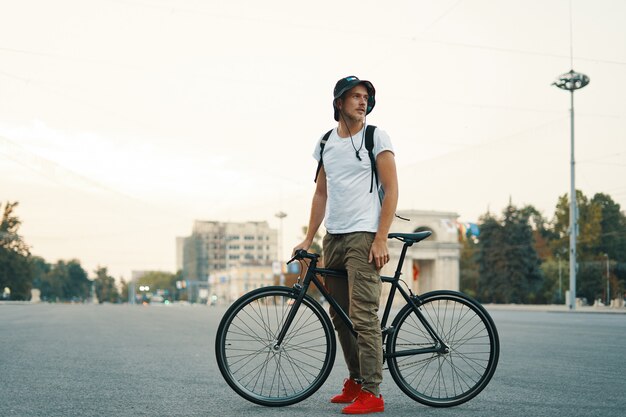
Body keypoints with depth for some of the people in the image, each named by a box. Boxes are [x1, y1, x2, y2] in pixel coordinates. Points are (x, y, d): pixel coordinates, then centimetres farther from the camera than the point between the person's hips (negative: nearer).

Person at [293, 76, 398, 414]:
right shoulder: (325, 142, 14)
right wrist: (308, 239, 11)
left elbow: (391, 190, -6)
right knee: (340, 316, 10)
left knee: (363, 315, -12)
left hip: (363, 235, -6)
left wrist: (380, 239, -14)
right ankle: (356, 380, 22)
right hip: (333, 237, 6)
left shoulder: (376, 137, -1)